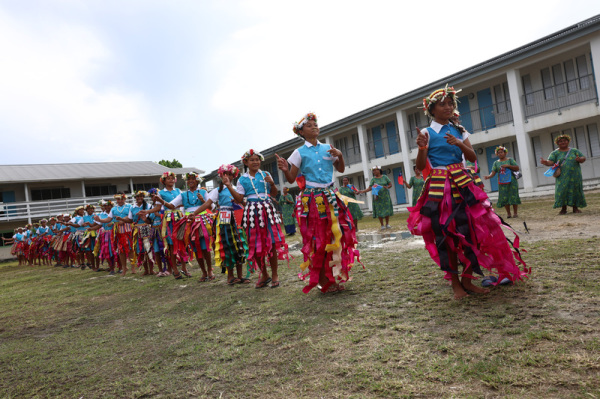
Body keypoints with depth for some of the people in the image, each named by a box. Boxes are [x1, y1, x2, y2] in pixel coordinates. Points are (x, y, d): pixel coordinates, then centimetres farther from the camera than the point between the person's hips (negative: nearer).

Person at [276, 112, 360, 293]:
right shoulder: (299, 153, -2)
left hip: (330, 197, 4)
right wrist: (285, 169, -22)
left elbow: (341, 169, 15)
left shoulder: (328, 148, 9)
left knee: (336, 235, 5)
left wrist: (340, 155, -2)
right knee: (317, 240, 0)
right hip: (311, 200, -4)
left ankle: (335, 276, 22)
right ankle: (324, 281, 13)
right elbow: (291, 179, -3)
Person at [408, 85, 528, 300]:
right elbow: (420, 166, -5)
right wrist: (421, 147, -22)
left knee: (472, 229, 1)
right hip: (440, 187, -4)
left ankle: (467, 280, 16)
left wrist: (459, 144, -13)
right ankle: (455, 283, 10)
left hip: (462, 184, 4)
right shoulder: (427, 133, 0)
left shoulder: (458, 130, 12)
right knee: (447, 234, -2)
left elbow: (473, 157, 4)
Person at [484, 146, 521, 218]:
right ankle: (508, 213, 8)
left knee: (513, 196, -3)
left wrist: (508, 165, -12)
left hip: (511, 182, -1)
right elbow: (493, 172, -1)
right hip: (502, 183, 2)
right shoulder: (496, 163, 9)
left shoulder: (510, 160, 6)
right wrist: (489, 176, -21)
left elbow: (517, 168, 0)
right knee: (504, 198, -2)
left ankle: (515, 213, 6)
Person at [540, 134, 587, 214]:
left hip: (575, 176, 2)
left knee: (575, 191, 2)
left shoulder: (574, 151, 12)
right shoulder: (555, 153, 6)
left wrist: (580, 159, -15)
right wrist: (545, 162, -30)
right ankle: (563, 209, -1)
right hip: (562, 176, -2)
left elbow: (583, 158, 8)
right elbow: (550, 162, -7)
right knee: (562, 191, -9)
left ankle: (575, 208, 12)